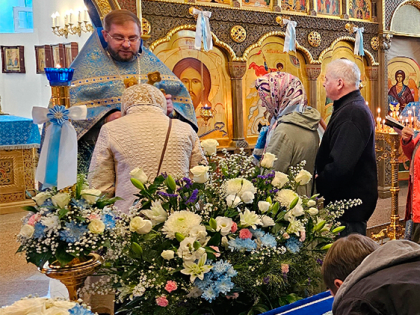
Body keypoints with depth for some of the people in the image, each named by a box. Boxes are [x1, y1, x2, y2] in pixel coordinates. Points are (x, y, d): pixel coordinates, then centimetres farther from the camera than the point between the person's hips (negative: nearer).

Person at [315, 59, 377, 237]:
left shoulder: (351, 113, -21)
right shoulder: (355, 107, 14)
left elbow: (340, 167, -30)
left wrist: (317, 183, -15)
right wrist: (320, 178, 6)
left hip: (350, 206, -10)